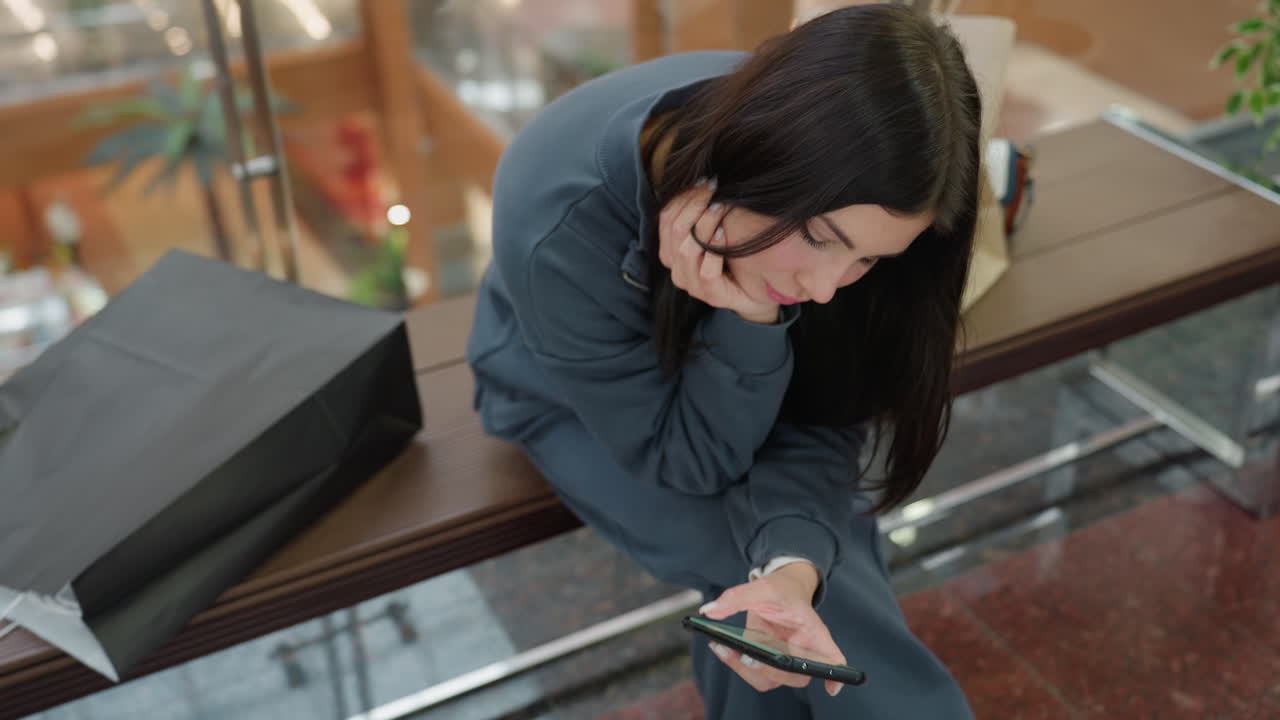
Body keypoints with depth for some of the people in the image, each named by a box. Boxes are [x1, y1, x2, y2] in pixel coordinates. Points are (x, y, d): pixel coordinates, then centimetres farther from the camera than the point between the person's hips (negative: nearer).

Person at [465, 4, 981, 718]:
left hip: (726, 357, 3)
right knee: (795, 584, -20)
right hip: (574, 394, -3)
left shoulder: (818, 168, -28)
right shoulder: (562, 225, -39)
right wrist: (751, 322, -43)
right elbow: (687, 458, -27)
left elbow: (825, 424, -22)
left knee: (820, 565, -18)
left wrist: (794, 563, -40)